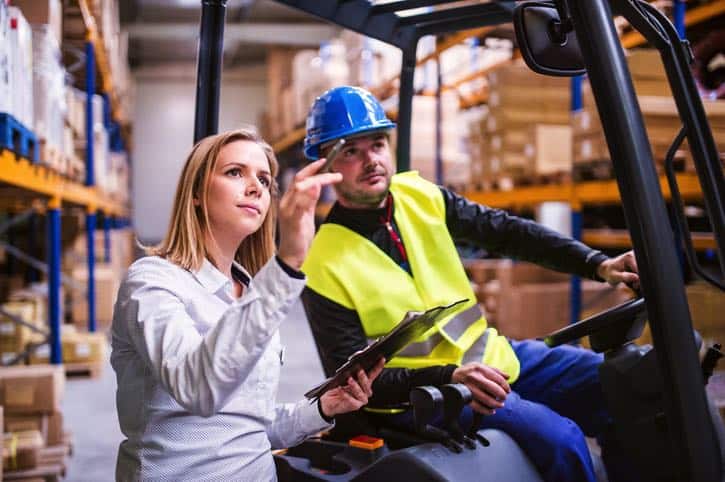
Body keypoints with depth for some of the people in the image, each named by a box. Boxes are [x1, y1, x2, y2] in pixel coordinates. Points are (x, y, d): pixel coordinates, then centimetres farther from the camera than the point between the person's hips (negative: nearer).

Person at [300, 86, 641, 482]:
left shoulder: (419, 196, 0)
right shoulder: (325, 269, -15)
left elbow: (506, 231, 4)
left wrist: (598, 265, -6)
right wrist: (449, 376, -29)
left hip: (493, 356, 7)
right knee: (558, 437, -26)